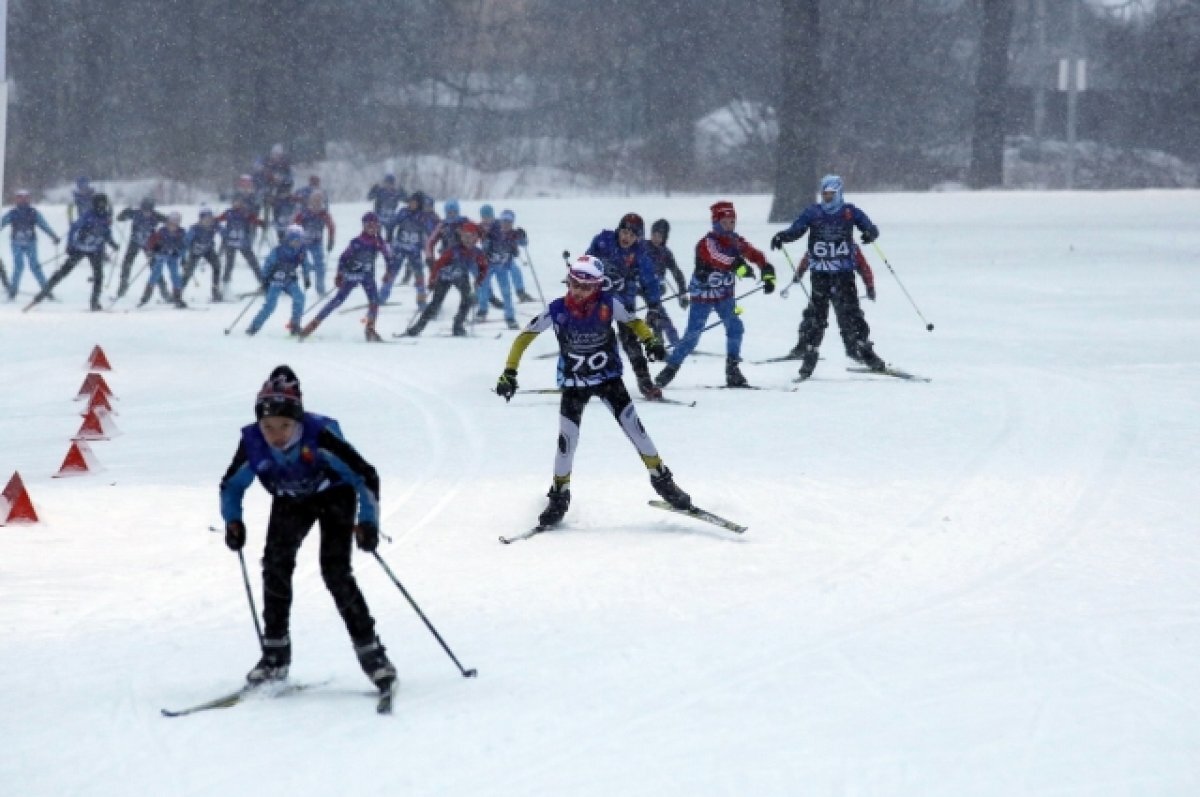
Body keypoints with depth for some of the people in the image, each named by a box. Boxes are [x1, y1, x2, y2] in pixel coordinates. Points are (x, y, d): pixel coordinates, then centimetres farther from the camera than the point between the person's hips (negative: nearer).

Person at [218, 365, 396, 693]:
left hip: (335, 496, -3)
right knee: (276, 561, -14)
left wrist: (368, 521, -37)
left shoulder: (320, 436, -38)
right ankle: (275, 653, -3)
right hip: (291, 501, 3)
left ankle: (370, 651, -4)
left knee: (335, 572, -16)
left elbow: (365, 476, -29)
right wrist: (233, 521, -22)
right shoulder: (253, 444, -28)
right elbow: (232, 485, -8)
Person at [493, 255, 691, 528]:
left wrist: (650, 340, -15)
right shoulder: (556, 310, -19)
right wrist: (509, 372, -14)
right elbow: (525, 336, -9)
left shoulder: (609, 304, -18)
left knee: (634, 427, -7)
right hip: (573, 383, 0)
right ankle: (559, 497, 16)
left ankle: (662, 479, 10)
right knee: (567, 440, -4)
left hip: (609, 378, 0)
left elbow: (632, 320, 2)